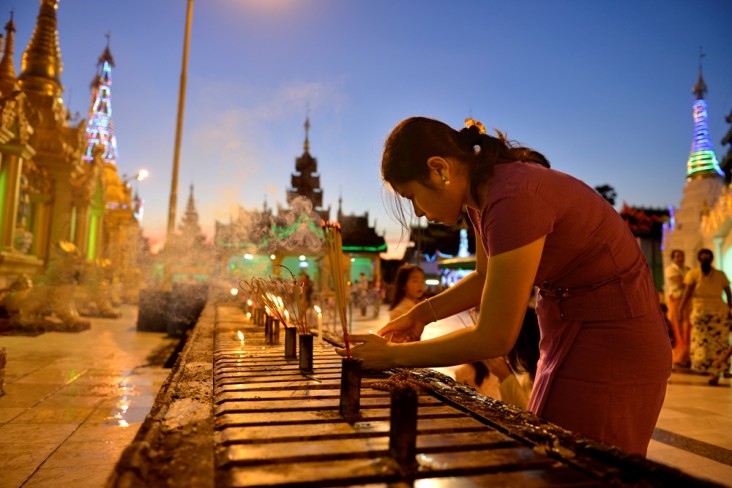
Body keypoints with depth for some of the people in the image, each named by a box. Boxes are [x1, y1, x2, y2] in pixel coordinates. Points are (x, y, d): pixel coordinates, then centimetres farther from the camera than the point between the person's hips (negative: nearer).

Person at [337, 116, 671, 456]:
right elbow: (486, 277, 14)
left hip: (615, 344, -9)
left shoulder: (514, 199, -29)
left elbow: (494, 338, -26)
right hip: (571, 333, 9)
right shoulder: (482, 192, -2)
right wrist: (422, 313, 2)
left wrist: (392, 355, -17)